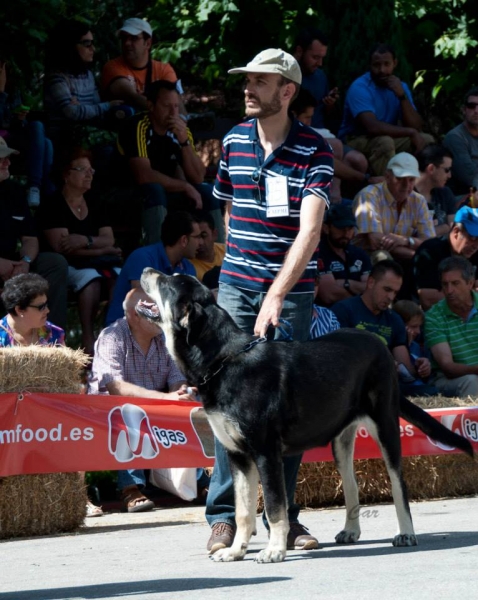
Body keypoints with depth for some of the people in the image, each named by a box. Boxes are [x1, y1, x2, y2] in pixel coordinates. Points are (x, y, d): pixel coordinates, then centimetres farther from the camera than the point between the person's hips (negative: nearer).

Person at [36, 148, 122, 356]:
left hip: (96, 261, 5)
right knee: (90, 276, -39)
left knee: (119, 278, -29)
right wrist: (101, 249, -6)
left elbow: (109, 240, 5)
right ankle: (88, 338, -38)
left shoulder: (94, 204, 16)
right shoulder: (53, 205, -4)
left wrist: (86, 241, -16)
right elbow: (62, 247, -14)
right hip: (66, 265, -5)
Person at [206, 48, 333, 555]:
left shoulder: (314, 151, -8)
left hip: (292, 288, -2)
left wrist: (276, 295, -28)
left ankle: (284, 515, 10)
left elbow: (310, 230, -18)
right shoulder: (234, 141, 6)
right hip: (237, 284, 2)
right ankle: (223, 515, -2)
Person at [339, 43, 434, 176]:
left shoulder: (400, 87, 2)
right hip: (355, 140, -7)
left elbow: (416, 126, -7)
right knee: (384, 141, -36)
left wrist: (402, 96, -19)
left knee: (426, 140, -9)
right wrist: (410, 132, -28)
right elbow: (372, 127, -32)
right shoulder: (360, 88, -19)